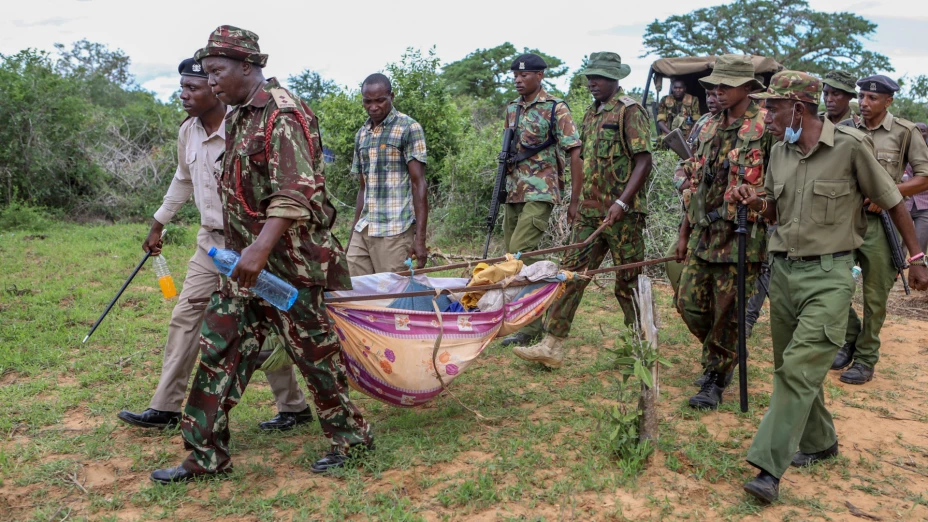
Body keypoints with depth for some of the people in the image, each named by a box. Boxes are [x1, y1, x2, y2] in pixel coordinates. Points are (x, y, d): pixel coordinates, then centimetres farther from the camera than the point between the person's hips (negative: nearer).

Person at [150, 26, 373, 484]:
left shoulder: (283, 115, -15)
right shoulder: (240, 118, 15)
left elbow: (295, 193, -26)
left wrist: (261, 248, -35)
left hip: (289, 261, -9)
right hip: (249, 258, 9)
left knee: (313, 350, 3)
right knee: (220, 347, 9)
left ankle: (351, 437, 23)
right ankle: (207, 455, 19)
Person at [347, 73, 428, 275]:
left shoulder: (409, 128, -2)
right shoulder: (361, 135, 16)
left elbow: (419, 184, -7)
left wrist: (420, 238, -14)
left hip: (395, 233, -6)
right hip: (362, 231, 6)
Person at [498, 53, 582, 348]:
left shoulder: (556, 109, -7)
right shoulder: (512, 108, 14)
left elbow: (575, 153, -9)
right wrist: (503, 185, 13)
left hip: (540, 193, -7)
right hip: (514, 192, 8)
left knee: (520, 253, -15)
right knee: (511, 255, 8)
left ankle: (531, 327, -6)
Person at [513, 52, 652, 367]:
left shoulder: (630, 111, -8)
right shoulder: (591, 114, 16)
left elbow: (644, 162, -14)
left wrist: (621, 203, -22)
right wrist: (575, 201, 17)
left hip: (622, 214, -7)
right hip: (588, 212, 7)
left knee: (629, 281, 3)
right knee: (572, 274, 4)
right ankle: (552, 346, 6)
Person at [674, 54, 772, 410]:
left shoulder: (766, 127, -8)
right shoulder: (708, 129, 13)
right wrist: (684, 233, 16)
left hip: (741, 235, -6)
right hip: (703, 234, 7)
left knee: (728, 313, 2)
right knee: (689, 304, 9)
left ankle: (716, 378, 18)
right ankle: (722, 354, 34)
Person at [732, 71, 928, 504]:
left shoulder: (850, 146, -12)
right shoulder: (779, 152, 5)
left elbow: (892, 202, -2)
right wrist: (756, 202, -7)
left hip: (828, 276, -6)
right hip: (783, 270, 7)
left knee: (799, 368, -14)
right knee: (791, 367, 14)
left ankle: (769, 468, -12)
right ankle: (819, 443, 34)